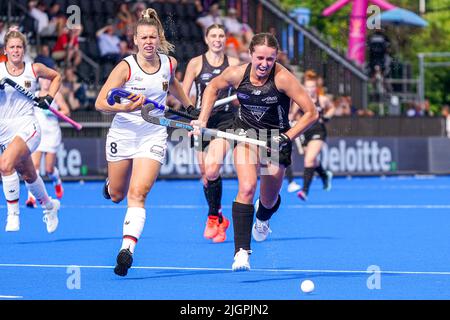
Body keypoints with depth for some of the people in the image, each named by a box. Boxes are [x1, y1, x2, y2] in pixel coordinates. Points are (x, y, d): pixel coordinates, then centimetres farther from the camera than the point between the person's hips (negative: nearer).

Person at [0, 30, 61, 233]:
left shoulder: (34, 69, 2)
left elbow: (56, 77, 20)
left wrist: (49, 98, 6)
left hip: (27, 127, -3)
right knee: (28, 176, 15)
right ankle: (49, 205, 43)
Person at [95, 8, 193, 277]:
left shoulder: (170, 63, -2)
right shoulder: (126, 67, -14)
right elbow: (100, 103, -17)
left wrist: (190, 106, 31)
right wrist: (126, 107, -33)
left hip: (154, 136, 0)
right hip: (123, 133, 0)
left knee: (138, 194, -17)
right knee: (117, 195, 16)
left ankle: (127, 249, -26)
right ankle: (111, 184, 54)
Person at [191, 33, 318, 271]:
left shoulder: (282, 78, -23)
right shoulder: (237, 74, -14)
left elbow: (311, 113, -18)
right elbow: (213, 87, 9)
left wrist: (285, 138, -23)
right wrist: (202, 120, 2)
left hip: (275, 137, 0)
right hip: (246, 131, 0)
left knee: (269, 201, 12)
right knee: (246, 188, -24)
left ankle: (262, 218, 53)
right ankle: (242, 252, -26)